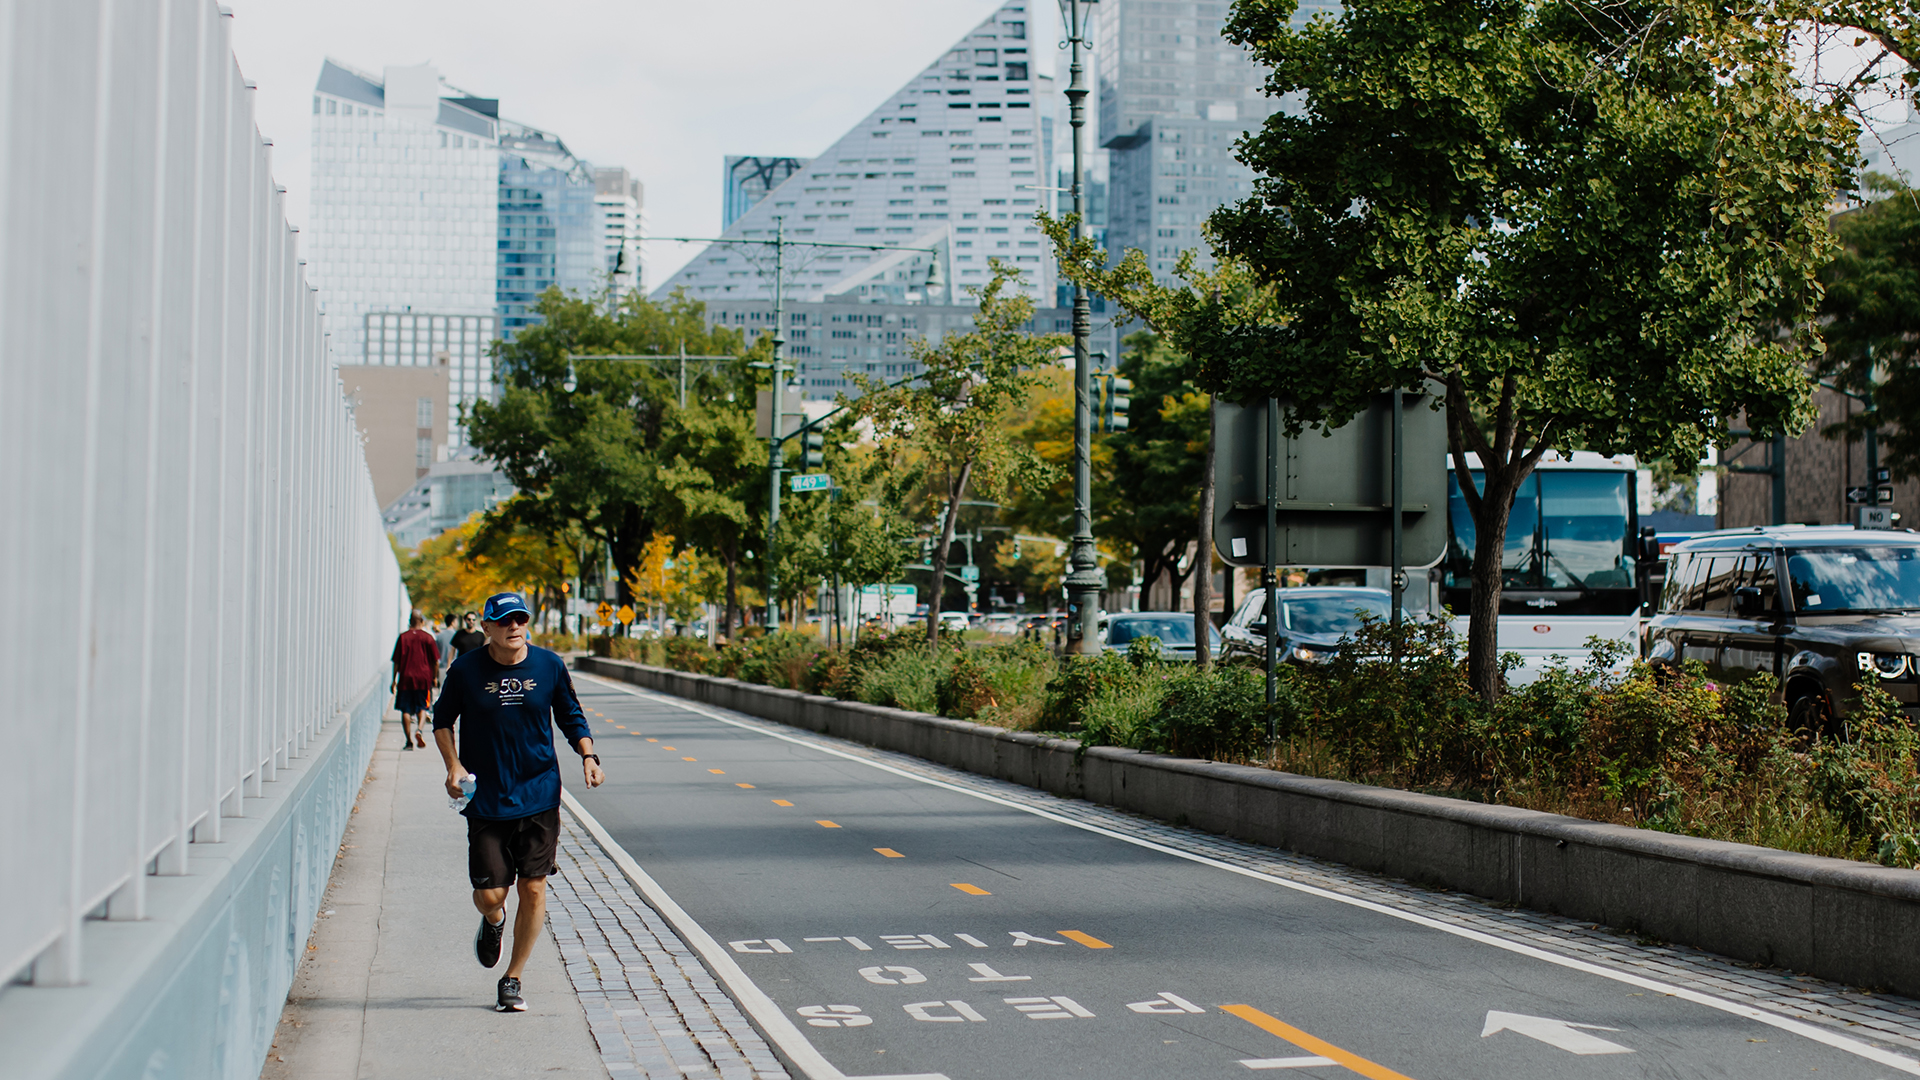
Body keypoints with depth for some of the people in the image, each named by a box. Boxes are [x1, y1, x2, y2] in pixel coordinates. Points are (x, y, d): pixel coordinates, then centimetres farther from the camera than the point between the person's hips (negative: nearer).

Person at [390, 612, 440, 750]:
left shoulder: (402, 637, 0)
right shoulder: (427, 637, 0)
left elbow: (396, 661, 0)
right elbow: (436, 661, 1)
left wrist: (394, 679, 6)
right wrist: (435, 677, 12)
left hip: (406, 678, 0)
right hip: (423, 678, 1)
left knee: (405, 710, 6)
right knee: (422, 707, 13)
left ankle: (409, 740, 2)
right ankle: (420, 729, -14)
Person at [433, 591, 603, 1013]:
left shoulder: (549, 666, -1)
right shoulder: (466, 670, -5)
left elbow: (571, 716, 11)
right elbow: (442, 720, 9)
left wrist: (588, 756, -5)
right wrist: (453, 765, -5)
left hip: (539, 798, 1)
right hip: (485, 800, -1)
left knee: (533, 890, 0)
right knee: (490, 893, -4)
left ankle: (512, 980, 16)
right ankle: (493, 922, 36)